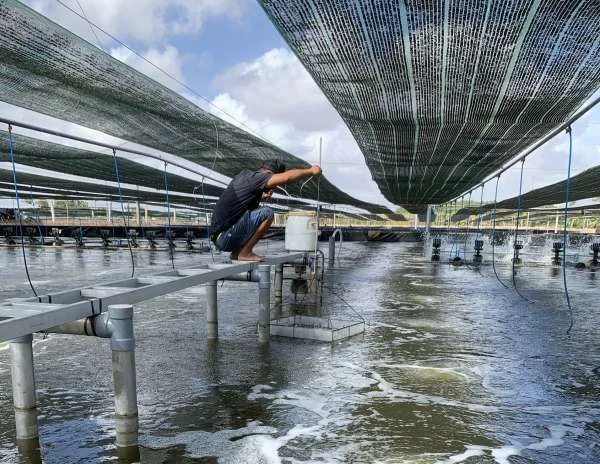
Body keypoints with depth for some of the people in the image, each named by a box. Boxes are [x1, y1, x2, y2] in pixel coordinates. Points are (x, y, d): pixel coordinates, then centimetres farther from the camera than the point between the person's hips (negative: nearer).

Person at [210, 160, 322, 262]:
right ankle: (245, 253, -8)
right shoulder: (252, 177, -15)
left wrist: (262, 197, 14)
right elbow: (287, 177, -24)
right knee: (267, 213, -17)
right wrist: (310, 171, -9)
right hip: (224, 237, -10)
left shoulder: (244, 175, 13)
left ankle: (236, 252, 16)